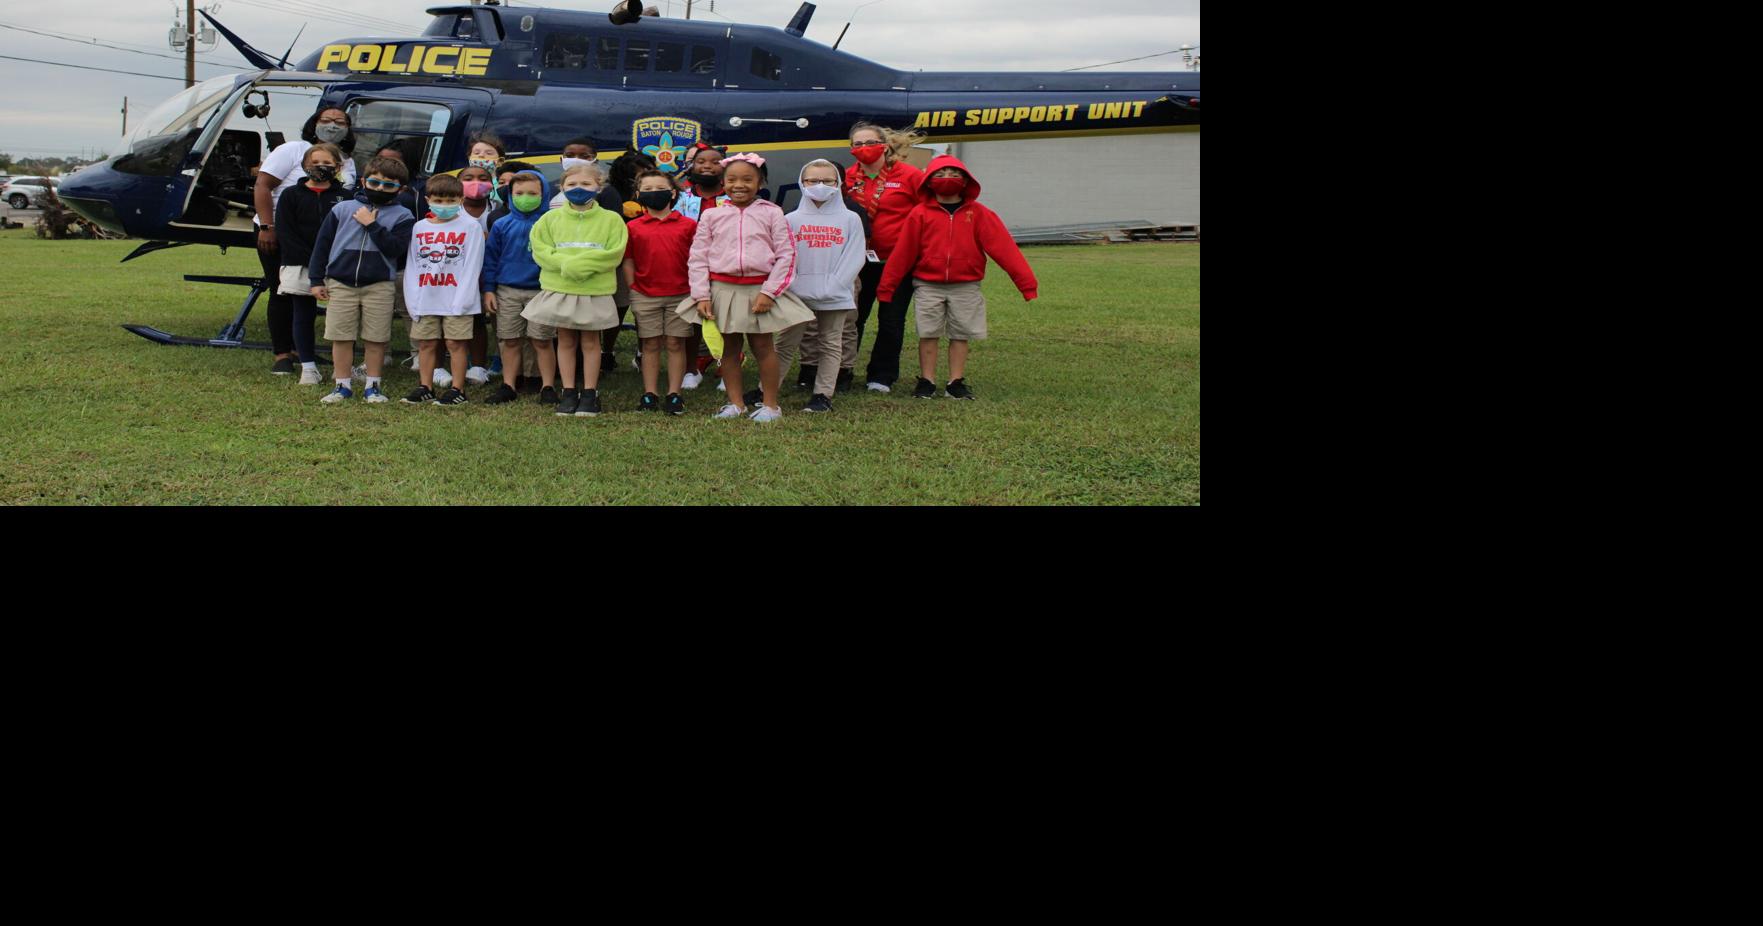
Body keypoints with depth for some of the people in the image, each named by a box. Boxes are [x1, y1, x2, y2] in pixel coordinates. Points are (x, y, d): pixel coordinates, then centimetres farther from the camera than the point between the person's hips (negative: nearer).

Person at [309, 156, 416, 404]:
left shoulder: (402, 216, 1)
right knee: (340, 337, 3)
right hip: (340, 284, 1)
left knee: (376, 339, 3)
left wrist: (372, 225, -13)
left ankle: (373, 386, 15)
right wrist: (316, 279, 5)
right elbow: (322, 244, 9)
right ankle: (343, 386, 13)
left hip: (379, 286, -1)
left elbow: (395, 248, -12)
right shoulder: (342, 209, 6)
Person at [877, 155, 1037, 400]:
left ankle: (956, 383, 14)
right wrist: (886, 286, -1)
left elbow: (1004, 248, -6)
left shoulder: (978, 214, -3)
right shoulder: (920, 214, -4)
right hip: (929, 286, -1)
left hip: (965, 287, 1)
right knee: (928, 334, 2)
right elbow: (903, 252, -2)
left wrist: (1026, 282, -11)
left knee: (960, 335, 5)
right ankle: (926, 382, 12)